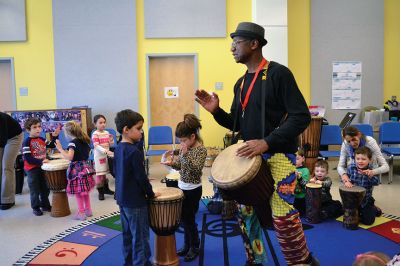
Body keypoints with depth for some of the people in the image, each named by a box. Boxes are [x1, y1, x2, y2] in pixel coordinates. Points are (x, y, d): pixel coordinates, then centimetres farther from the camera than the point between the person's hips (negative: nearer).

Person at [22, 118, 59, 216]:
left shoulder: (42, 139, 4)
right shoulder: (27, 142, -17)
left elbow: (52, 145, 15)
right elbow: (27, 158, -22)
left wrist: (54, 136, 0)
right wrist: (40, 161, -29)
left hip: (42, 167, 6)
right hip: (32, 169, -6)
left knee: (45, 188, 16)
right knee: (35, 190, 5)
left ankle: (45, 205, 31)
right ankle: (35, 208, 19)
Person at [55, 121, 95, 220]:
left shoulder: (73, 143, -15)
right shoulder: (85, 141, 8)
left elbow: (69, 157, -24)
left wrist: (60, 149, -18)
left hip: (77, 169, -8)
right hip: (86, 167, 8)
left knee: (78, 192, 2)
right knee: (85, 191, 18)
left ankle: (81, 213, 9)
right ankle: (88, 210, 26)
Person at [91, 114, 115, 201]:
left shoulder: (107, 133, 6)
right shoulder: (95, 134, -13)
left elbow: (110, 144, 14)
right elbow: (97, 146, -22)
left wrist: (111, 140, -8)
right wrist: (106, 151, -32)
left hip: (106, 156, 6)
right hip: (99, 156, -6)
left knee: (105, 172, 17)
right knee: (99, 174, -3)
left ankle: (106, 188, 30)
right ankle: (100, 192, 4)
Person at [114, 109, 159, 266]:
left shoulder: (117, 149, 5)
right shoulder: (134, 152, -23)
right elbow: (141, 177, -20)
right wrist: (151, 194, -6)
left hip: (122, 198, 9)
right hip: (135, 201, -9)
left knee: (127, 234, 19)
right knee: (140, 237, 1)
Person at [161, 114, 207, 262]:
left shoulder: (201, 150, -17)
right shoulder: (185, 148, 4)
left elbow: (197, 169, -27)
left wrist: (185, 154, -34)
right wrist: (172, 163, -9)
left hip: (193, 190, -7)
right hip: (182, 187, 7)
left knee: (189, 219, 2)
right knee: (184, 218, 15)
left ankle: (195, 247, 20)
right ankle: (187, 245, 30)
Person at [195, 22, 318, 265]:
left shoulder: (278, 73, -11)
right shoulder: (241, 83, 12)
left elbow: (302, 117, -17)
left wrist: (267, 142, -25)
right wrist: (216, 111, -2)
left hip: (278, 154, -7)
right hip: (250, 155, 8)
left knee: (282, 214, -9)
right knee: (244, 209, 11)